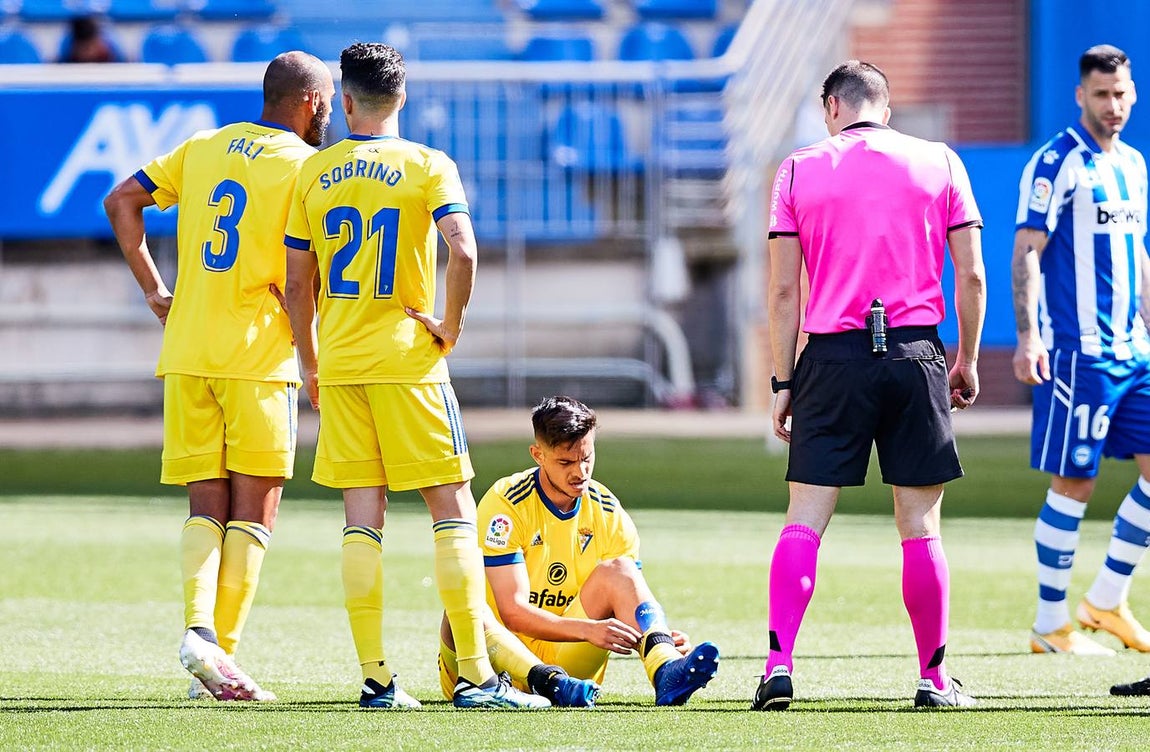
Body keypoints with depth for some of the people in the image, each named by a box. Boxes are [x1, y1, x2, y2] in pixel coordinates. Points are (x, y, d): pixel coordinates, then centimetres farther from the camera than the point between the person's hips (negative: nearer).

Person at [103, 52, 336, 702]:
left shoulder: (203, 147, 13)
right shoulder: (305, 166, -5)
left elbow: (121, 202, 13)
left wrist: (154, 290, 13)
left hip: (186, 352, 5)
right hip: (258, 355, -5)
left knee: (207, 506, 6)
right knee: (254, 512, 1)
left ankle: (198, 624, -16)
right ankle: (223, 648, -7)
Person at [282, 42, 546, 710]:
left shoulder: (315, 173, 6)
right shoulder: (428, 166, -4)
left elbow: (297, 283, 9)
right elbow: (463, 251, -20)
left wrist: (311, 365, 21)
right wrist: (451, 325, -5)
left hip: (340, 364, 3)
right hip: (408, 360, -3)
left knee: (362, 517, 4)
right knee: (454, 508, 0)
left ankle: (377, 678, 1)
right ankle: (476, 676, -6)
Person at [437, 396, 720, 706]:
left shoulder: (609, 515, 2)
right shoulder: (507, 504, -12)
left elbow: (631, 600, -1)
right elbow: (513, 612, -20)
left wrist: (664, 640, -25)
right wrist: (589, 629, -34)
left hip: (562, 659, 3)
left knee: (616, 571, -17)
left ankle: (666, 670, -44)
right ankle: (545, 681, -60)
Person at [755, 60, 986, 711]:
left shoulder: (800, 170, 5)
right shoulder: (940, 163, 7)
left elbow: (784, 289, 2)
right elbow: (972, 277, 4)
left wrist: (783, 382, 7)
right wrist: (967, 361, 14)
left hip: (833, 357, 0)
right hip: (915, 353, 0)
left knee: (804, 521, 1)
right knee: (921, 527, 5)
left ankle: (779, 665, -9)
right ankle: (935, 677, 9)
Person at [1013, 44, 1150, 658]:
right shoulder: (1057, 163, -9)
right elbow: (1026, 252, -12)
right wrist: (1027, 336, -20)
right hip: (1076, 351, -8)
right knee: (1073, 483, -4)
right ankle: (1050, 624, 5)